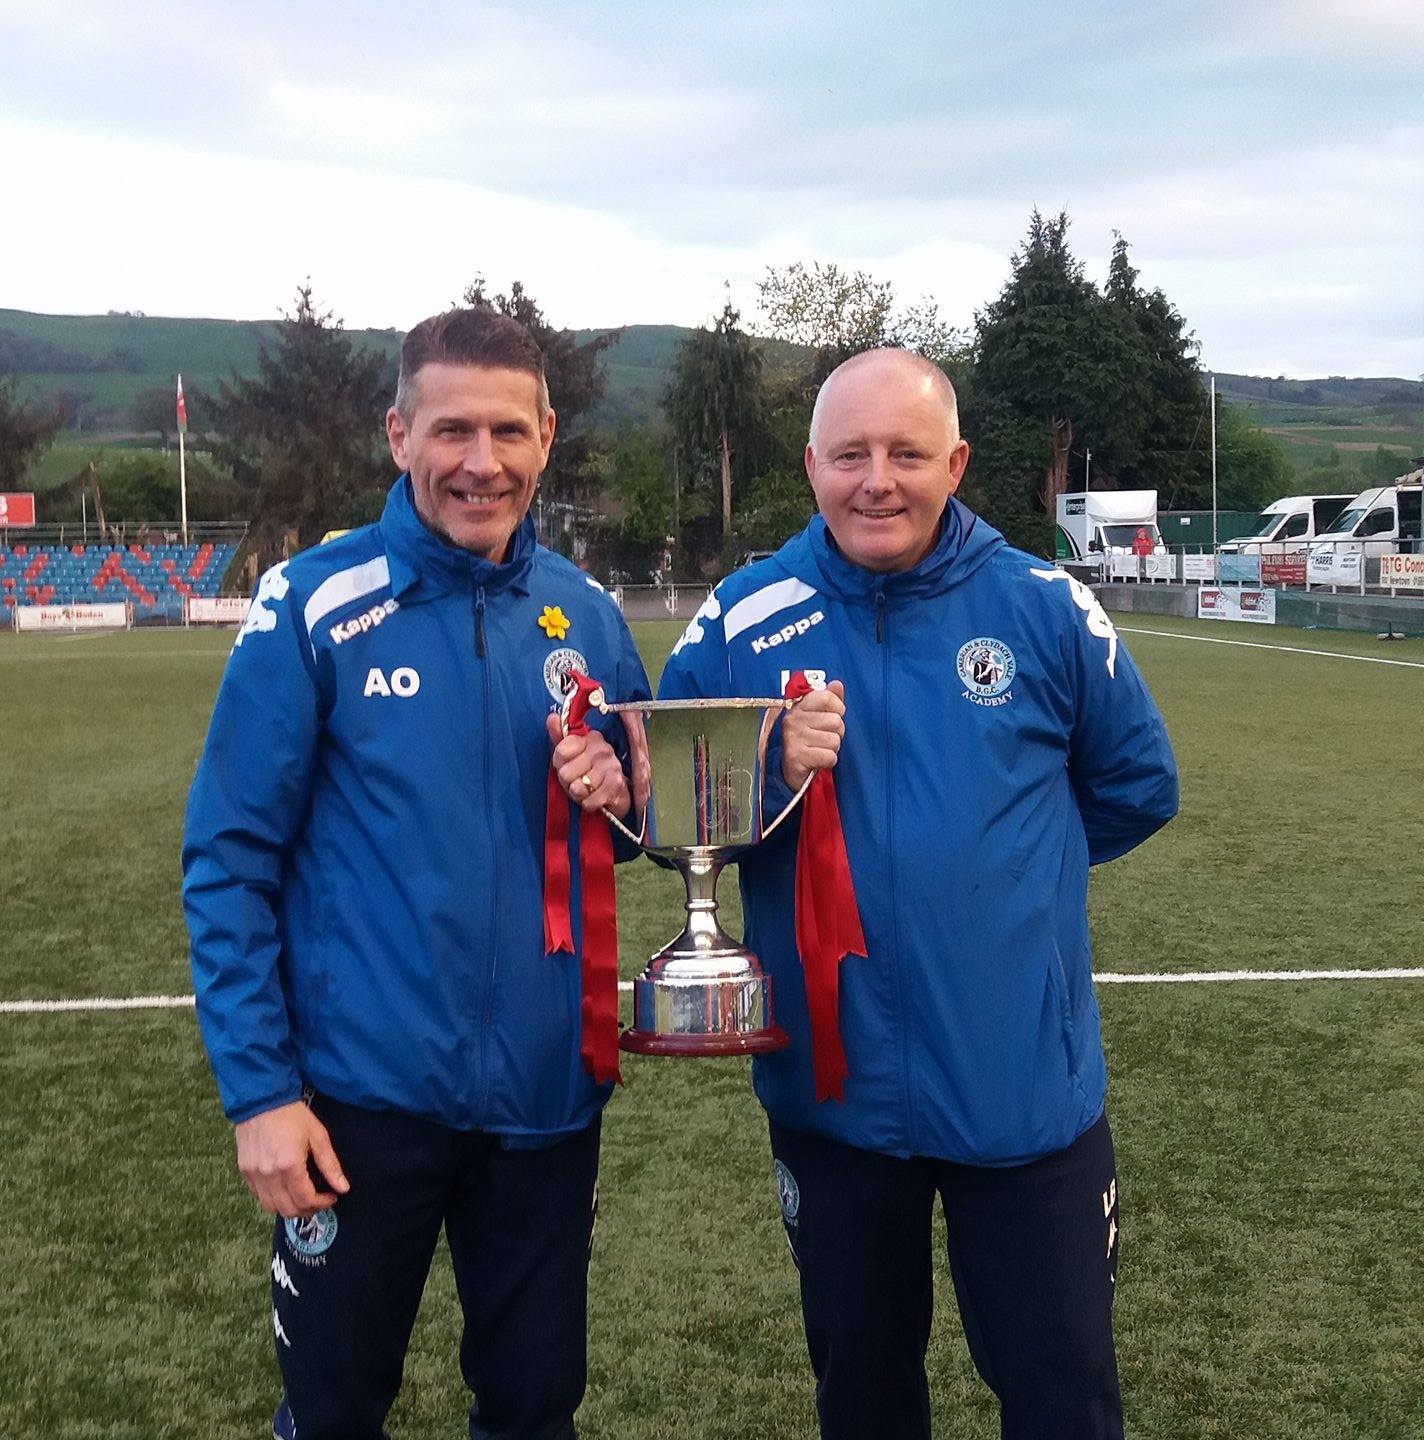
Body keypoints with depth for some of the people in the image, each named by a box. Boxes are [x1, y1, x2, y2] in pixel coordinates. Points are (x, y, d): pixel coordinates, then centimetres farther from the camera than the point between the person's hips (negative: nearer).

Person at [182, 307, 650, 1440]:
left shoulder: (587, 617, 2)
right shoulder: (313, 605, -10)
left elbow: (647, 816, 14)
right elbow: (230, 860, -8)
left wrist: (621, 791, -9)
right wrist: (258, 1087, -12)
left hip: (549, 1088, 3)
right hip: (364, 1092, -3)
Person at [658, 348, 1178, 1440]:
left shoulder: (1046, 609, -6)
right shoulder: (741, 622, -5)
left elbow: (1138, 786, 6)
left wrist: (1002, 861, 5)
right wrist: (766, 775, -21)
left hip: (1029, 1092, -1)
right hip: (832, 1093, 1)